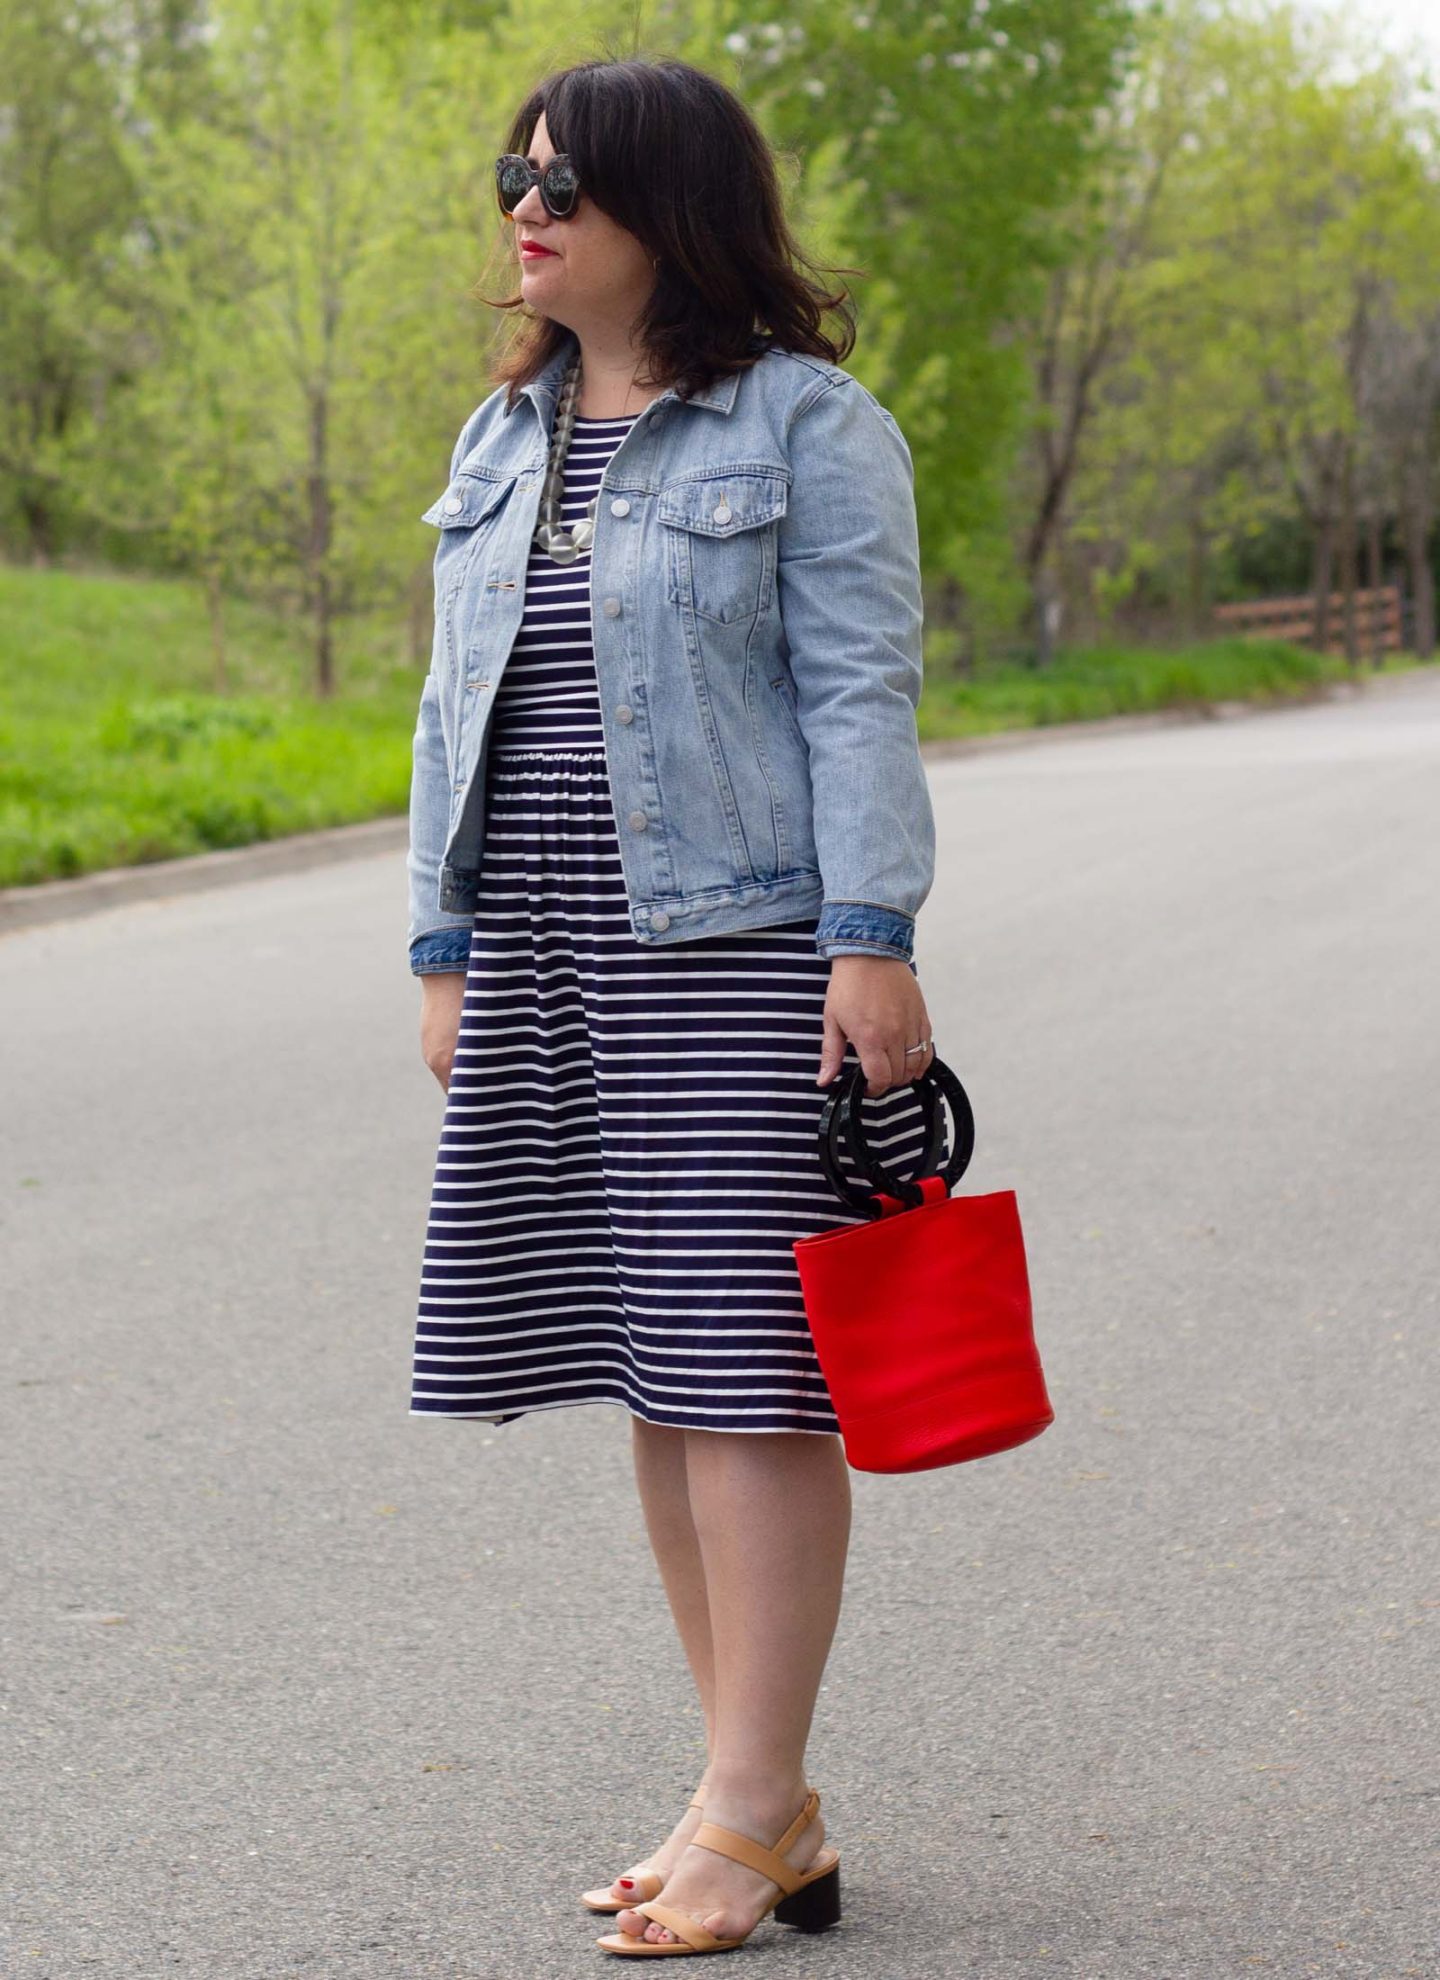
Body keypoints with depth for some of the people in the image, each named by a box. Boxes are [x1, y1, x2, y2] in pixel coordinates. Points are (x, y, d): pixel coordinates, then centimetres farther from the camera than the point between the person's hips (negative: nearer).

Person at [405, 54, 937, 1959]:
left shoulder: (807, 422, -4)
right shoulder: (503, 441, 16)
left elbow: (860, 692, -9)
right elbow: (461, 711, 17)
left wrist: (873, 942, -16)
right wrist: (447, 950, 13)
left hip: (747, 948, -7)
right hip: (551, 958, 7)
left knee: (745, 1366, -6)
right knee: (652, 1370, 7)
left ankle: (747, 1812, 0)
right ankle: (776, 1806, 16)